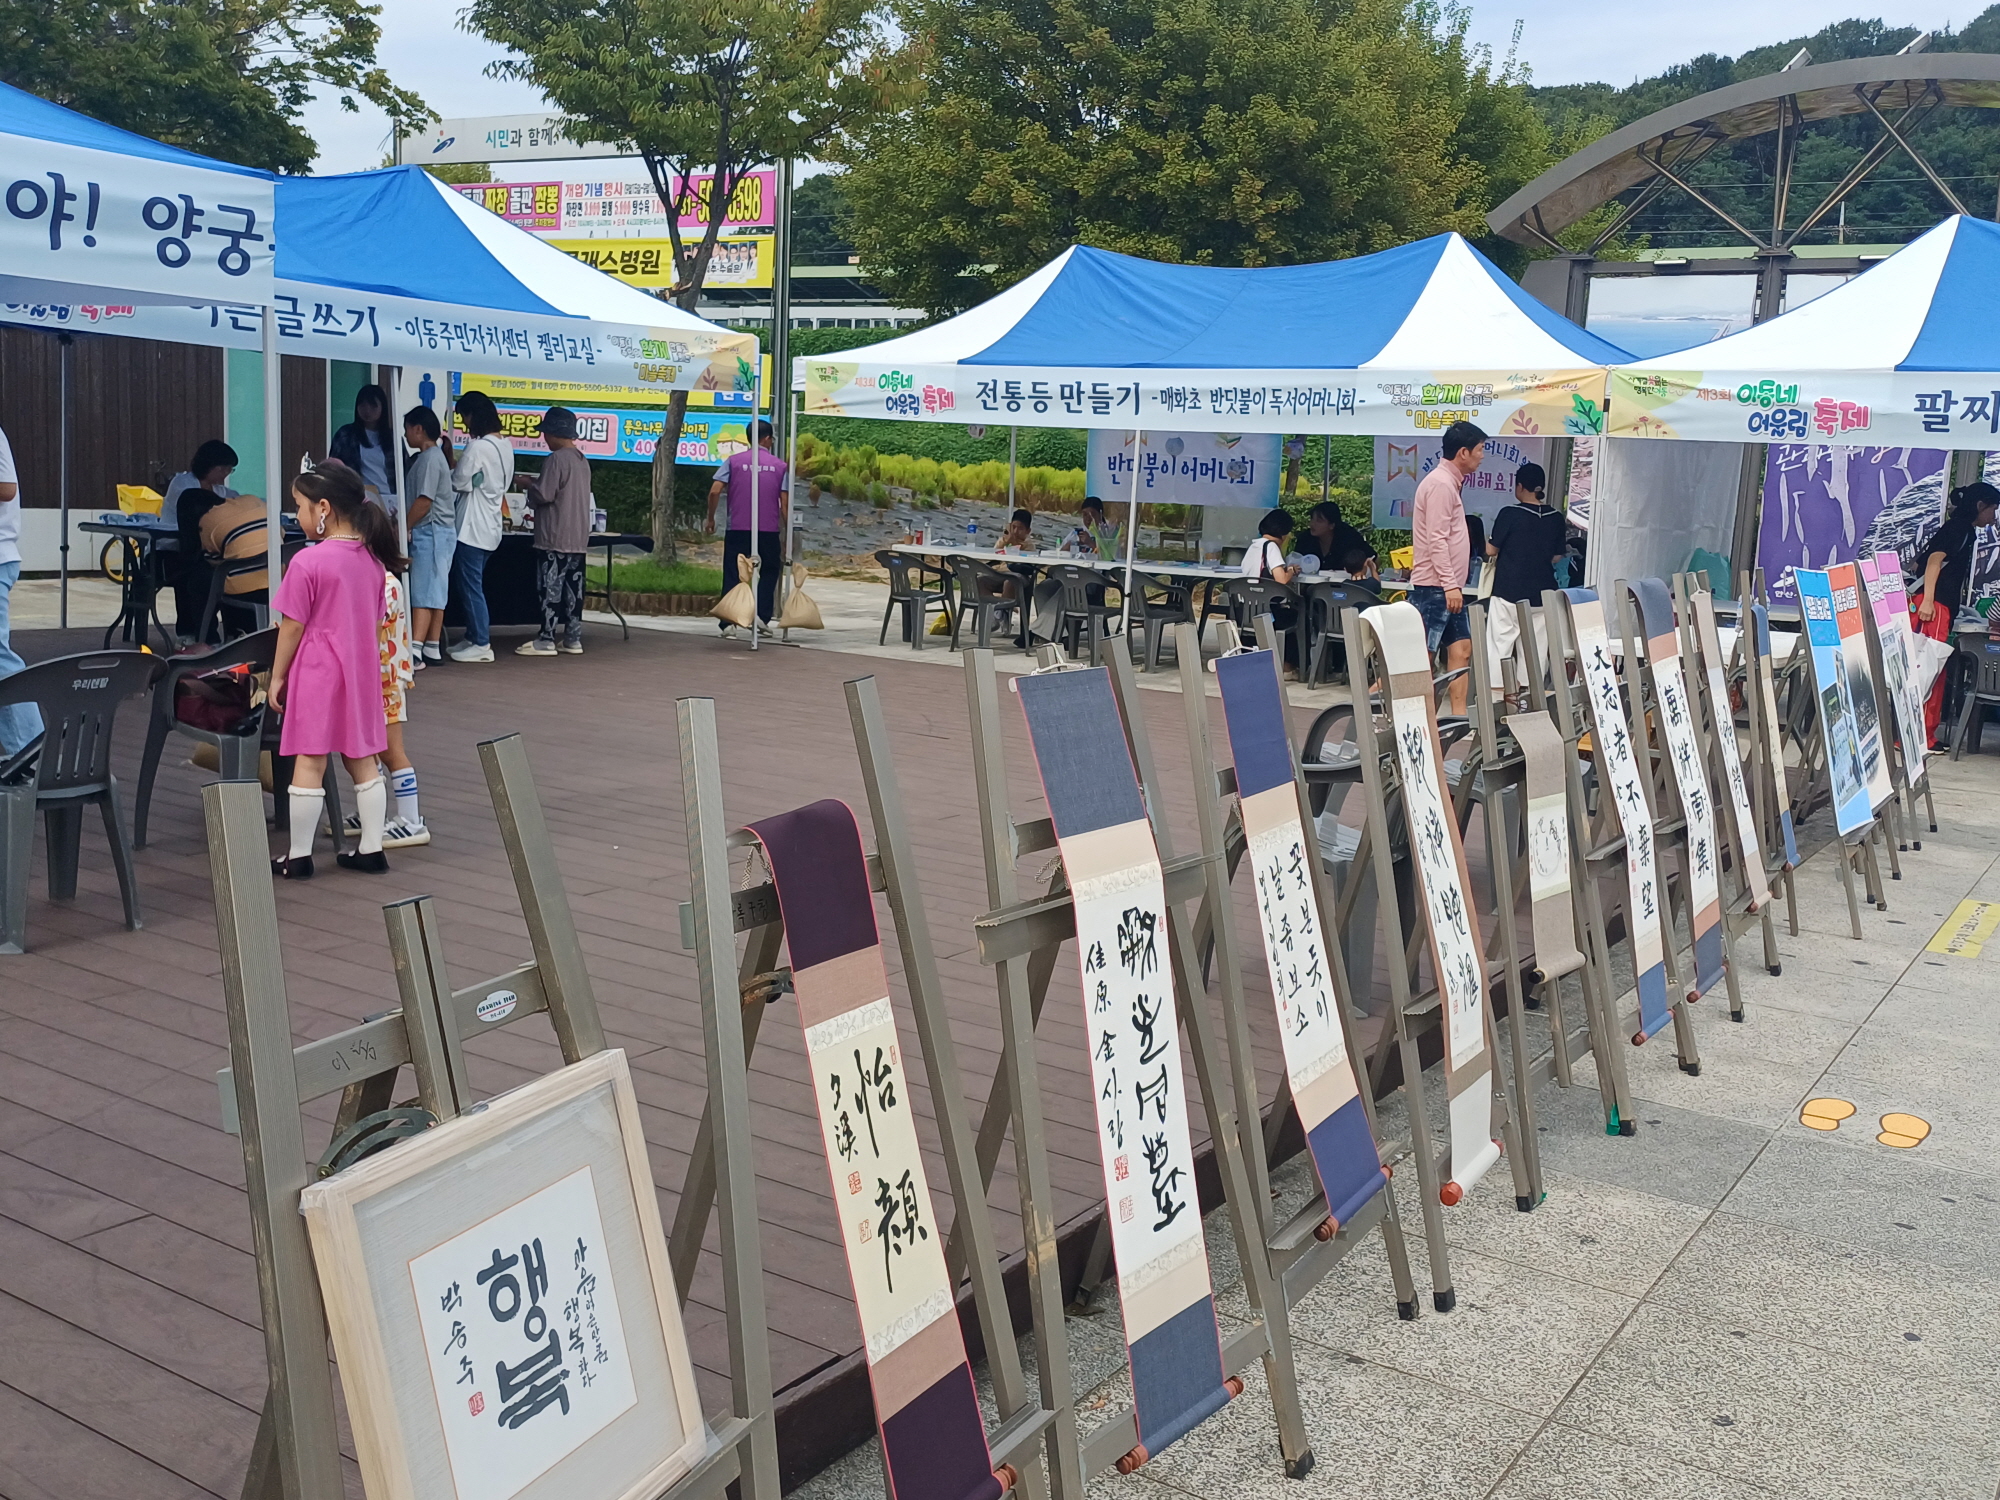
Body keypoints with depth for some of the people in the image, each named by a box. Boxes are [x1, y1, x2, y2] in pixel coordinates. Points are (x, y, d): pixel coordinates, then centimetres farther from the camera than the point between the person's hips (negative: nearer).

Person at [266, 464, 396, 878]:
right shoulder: (371, 559, 5)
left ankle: (298, 857, 7)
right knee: (363, 761, 12)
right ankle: (371, 849, 16)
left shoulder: (308, 562, -15)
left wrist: (277, 676, -2)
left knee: (310, 763, 0)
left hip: (317, 673, -6)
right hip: (362, 672, 6)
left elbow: (292, 627, -12)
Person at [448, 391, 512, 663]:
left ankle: (481, 644, 1)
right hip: (490, 525, 9)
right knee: (472, 585, 16)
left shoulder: (478, 447, -19)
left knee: (470, 587, -2)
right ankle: (473, 637, 22)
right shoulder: (505, 444, 9)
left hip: (472, 527, -9)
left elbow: (458, 482, -13)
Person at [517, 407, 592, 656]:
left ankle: (546, 640, -4)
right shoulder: (582, 460, 14)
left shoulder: (556, 459, -13)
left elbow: (544, 494, -16)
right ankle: (572, 638, 10)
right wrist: (536, 485, 21)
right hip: (579, 538, 8)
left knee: (551, 588, -5)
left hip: (555, 538, -8)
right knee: (573, 588, 8)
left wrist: (529, 485, 3)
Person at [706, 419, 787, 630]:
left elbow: (714, 492, -8)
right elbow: (785, 503, -1)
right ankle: (762, 615, 6)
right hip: (769, 530, 0)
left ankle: (728, 622, 2)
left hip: (737, 528, 0)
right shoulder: (779, 465, 2)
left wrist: (710, 518, 5)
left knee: (733, 575, 6)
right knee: (769, 572, 18)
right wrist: (787, 532, 7)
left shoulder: (733, 461, 1)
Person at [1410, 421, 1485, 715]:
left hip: (1447, 588, 10)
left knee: (1461, 649, 7)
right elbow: (1436, 539, -20)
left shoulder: (1450, 482, 18)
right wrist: (1450, 585, -22)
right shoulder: (1440, 484, -14)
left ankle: (1459, 716, 7)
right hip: (1435, 587, -10)